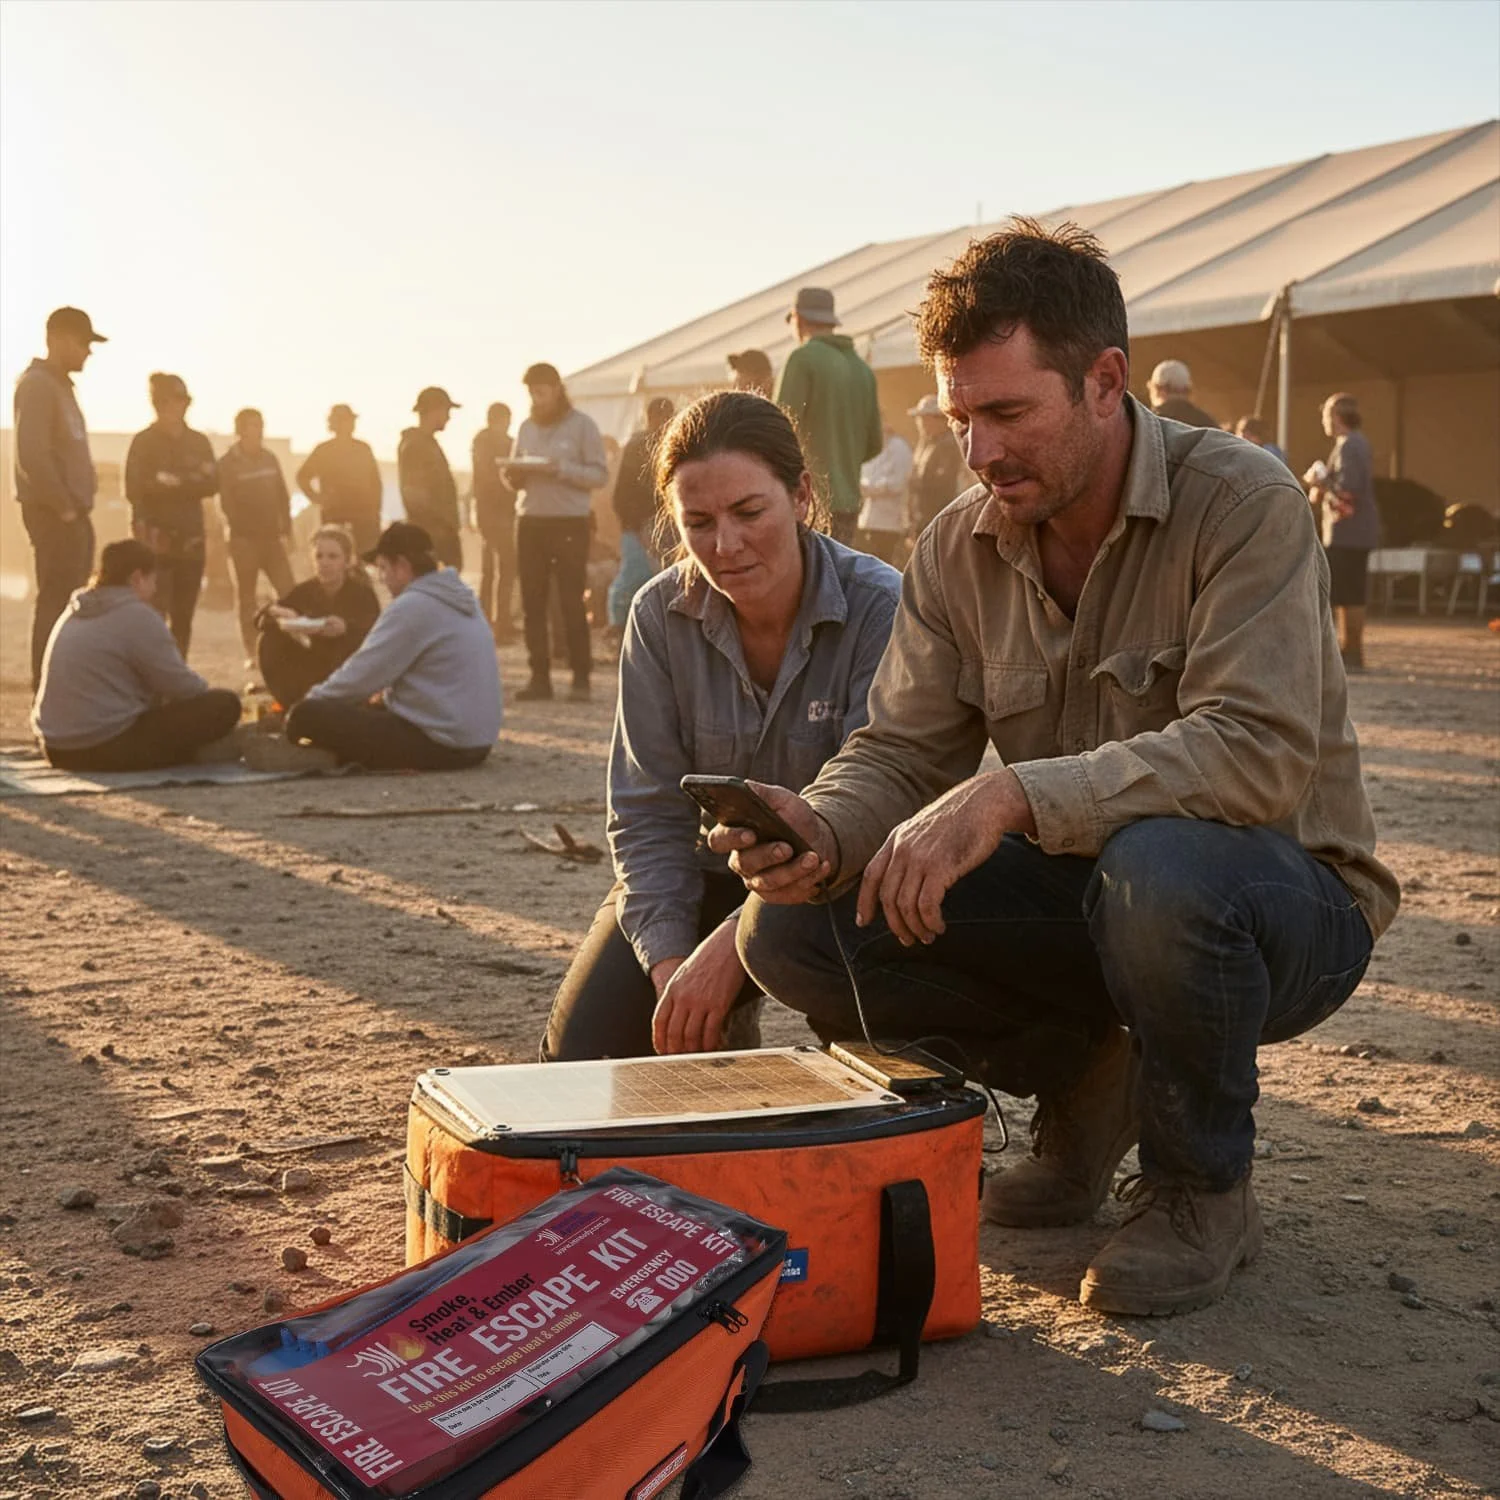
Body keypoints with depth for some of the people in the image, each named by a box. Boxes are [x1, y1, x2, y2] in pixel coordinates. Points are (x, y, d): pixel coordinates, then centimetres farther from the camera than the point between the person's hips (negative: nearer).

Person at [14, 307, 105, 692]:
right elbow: (32, 454, -21)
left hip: (72, 513, 10)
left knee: (69, 601, 12)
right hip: (53, 513, -10)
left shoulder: (60, 385, 18)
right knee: (56, 601, -9)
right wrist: (63, 507, -18)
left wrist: (78, 507, 14)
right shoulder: (37, 385, -12)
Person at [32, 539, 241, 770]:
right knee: (224, 704, -7)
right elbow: (179, 685, -8)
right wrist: (207, 693, 15)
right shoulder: (138, 616, -10)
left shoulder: (74, 612, 16)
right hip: (108, 750, -9)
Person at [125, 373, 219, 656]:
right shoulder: (144, 442, 1)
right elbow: (136, 489, -10)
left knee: (183, 616, 4)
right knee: (155, 612, -13)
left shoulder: (199, 442, 13)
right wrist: (191, 483, -10)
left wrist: (174, 482, -13)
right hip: (156, 536, -4)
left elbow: (212, 484, 1)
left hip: (190, 537, 4)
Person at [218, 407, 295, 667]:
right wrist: (241, 530, -13)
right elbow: (226, 503, -8)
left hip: (272, 537, 4)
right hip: (244, 539, -4)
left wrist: (285, 529, 5)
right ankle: (251, 653, 7)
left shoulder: (269, 458, 10)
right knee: (246, 597, 3)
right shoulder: (228, 463, -4)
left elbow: (282, 496, 12)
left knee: (287, 592, -5)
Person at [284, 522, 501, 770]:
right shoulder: (460, 597, 13)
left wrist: (310, 700, 3)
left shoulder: (411, 607, -16)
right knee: (368, 709, 32)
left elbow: (359, 678, -13)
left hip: (438, 743, -10)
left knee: (308, 715, -12)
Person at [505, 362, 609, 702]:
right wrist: (515, 475, -5)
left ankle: (581, 677, 0)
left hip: (570, 522, -5)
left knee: (572, 602, -5)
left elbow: (600, 474, -6)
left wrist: (561, 469, -19)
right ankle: (539, 676, 6)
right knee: (533, 603, 2)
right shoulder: (527, 427, 14)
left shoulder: (582, 424, -1)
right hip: (530, 521, 5)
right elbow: (516, 478, 19)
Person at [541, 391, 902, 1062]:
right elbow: (649, 813, -6)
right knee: (580, 1052, -16)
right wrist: (668, 961, -21)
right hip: (705, 877, 3)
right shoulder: (661, 614, -8)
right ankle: (722, 1033, 15)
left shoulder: (880, 611, -19)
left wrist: (732, 943, -33)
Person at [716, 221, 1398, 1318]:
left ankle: (1203, 1189, -10)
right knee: (796, 928, -13)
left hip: (1286, 906, -5)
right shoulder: (959, 550, -1)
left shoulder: (1242, 503, -19)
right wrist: (822, 833, -26)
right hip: (1086, 898, 5)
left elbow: (1256, 753, -31)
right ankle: (1084, 1079, 9)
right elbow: (902, 753, -3)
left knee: (1157, 863, -41)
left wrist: (1013, 795, -40)